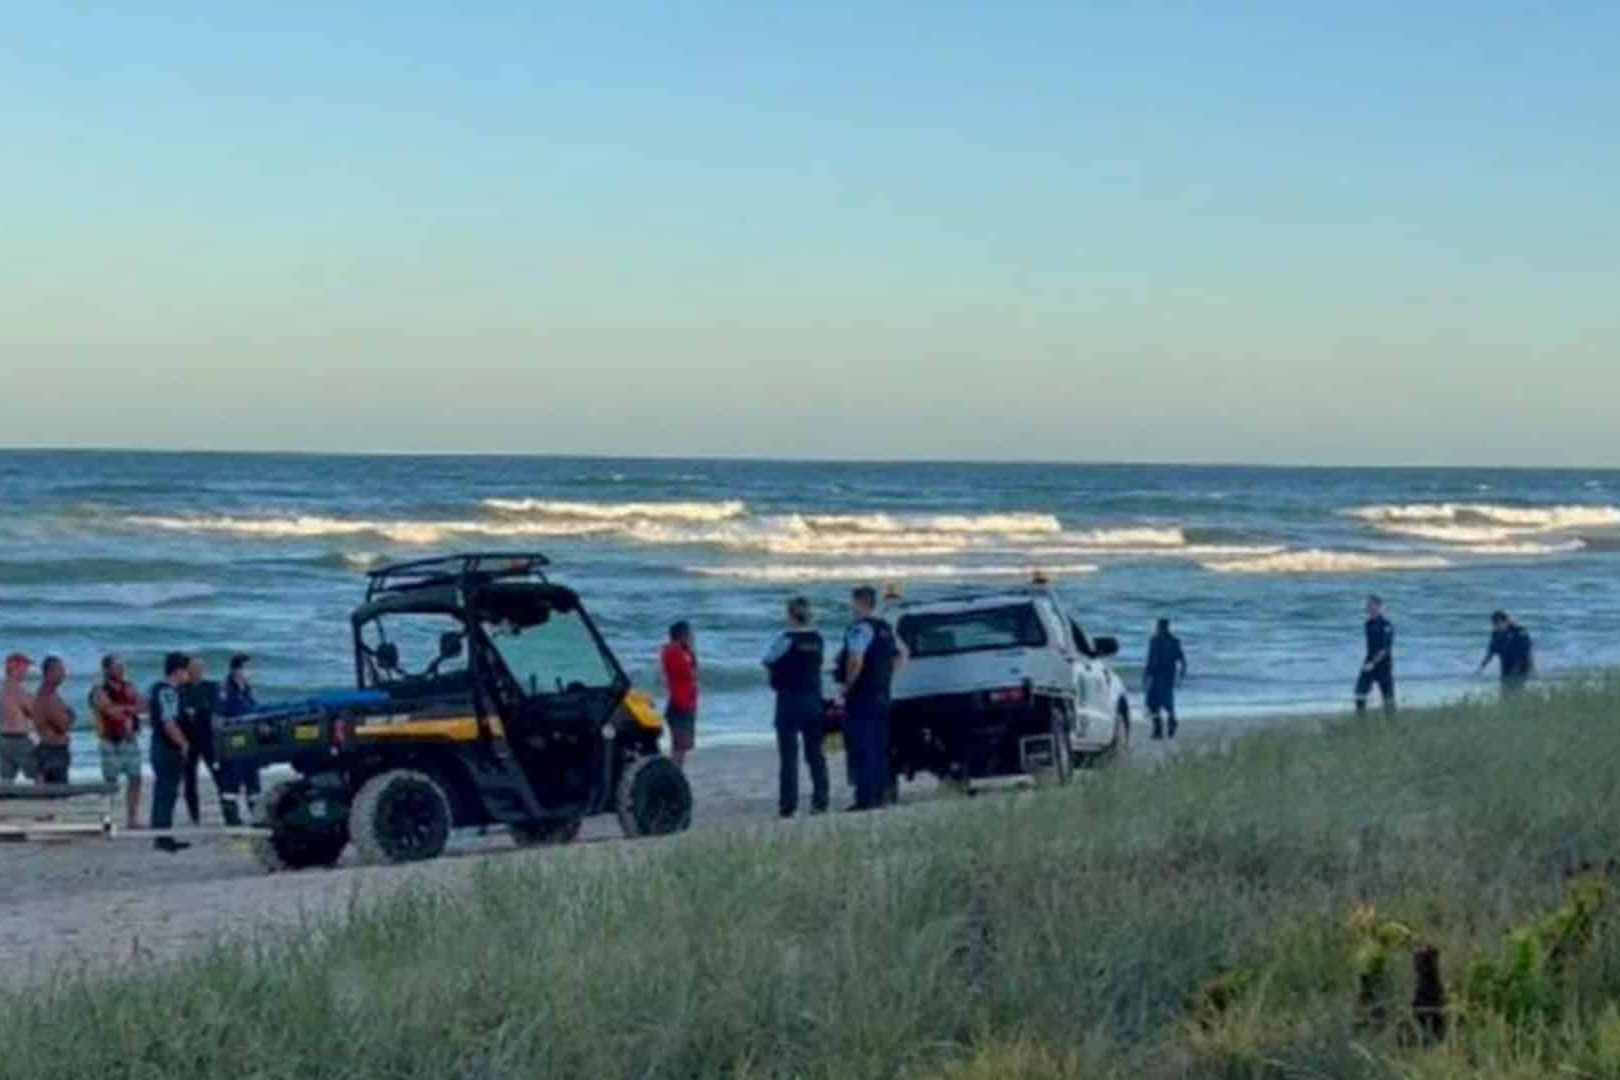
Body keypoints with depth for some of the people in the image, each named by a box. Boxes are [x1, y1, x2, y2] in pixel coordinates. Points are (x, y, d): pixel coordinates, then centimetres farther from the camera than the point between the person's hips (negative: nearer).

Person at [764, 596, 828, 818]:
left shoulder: (787, 639, -12)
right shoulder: (817, 640, 4)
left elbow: (768, 662, -3)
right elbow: (818, 664, 11)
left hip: (790, 699, -5)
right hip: (813, 699, 5)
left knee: (788, 752, -2)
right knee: (815, 752, 11)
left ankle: (788, 803, -5)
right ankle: (820, 800, 9)